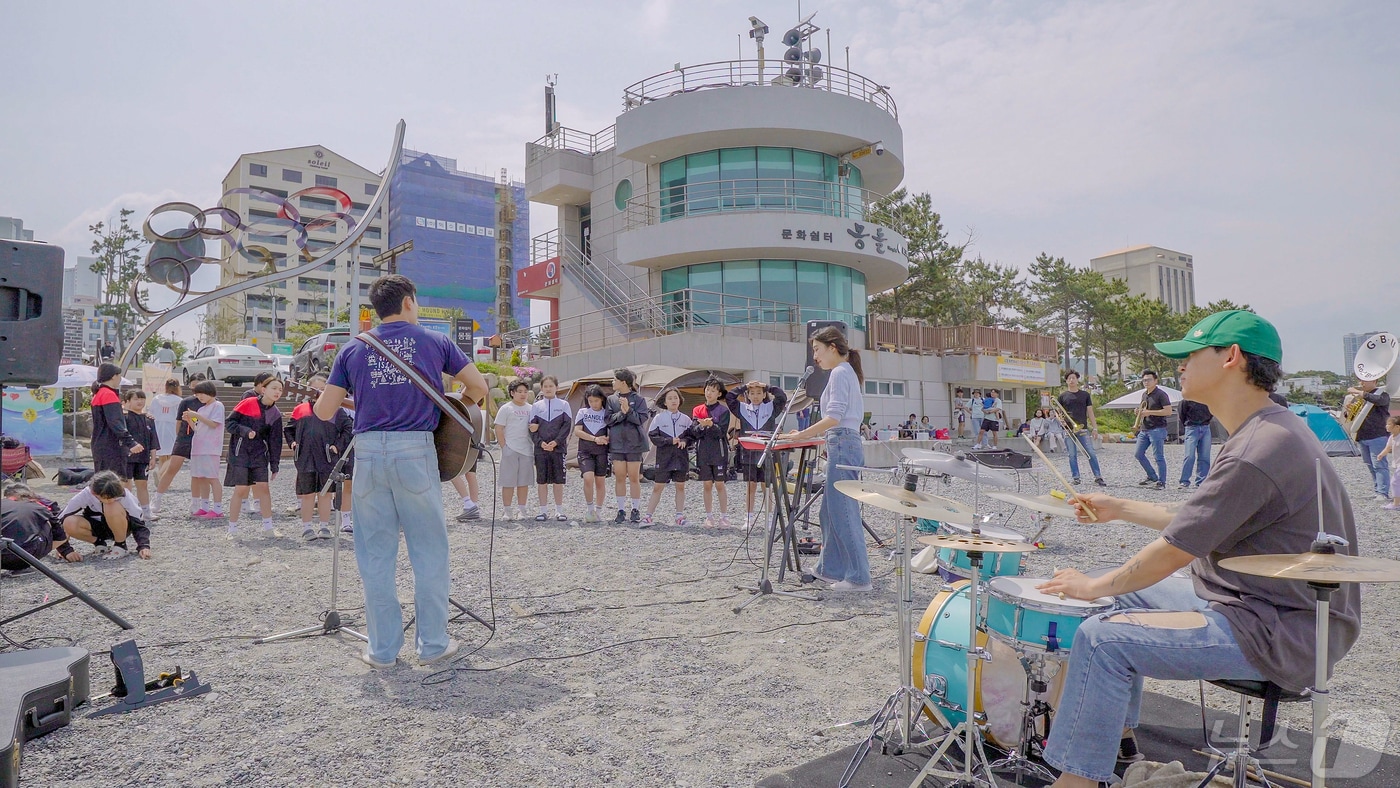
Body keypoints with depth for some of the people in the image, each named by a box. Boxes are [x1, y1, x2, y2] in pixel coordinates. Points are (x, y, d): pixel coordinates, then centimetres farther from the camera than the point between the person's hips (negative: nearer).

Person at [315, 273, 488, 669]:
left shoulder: (353, 349, 10)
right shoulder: (434, 342, 7)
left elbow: (323, 411, 6)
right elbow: (478, 387, 7)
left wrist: (331, 397, 28)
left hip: (368, 451, 2)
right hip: (416, 451, -2)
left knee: (376, 554, 10)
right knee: (429, 551, 7)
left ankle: (383, 648, 16)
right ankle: (433, 643, 14)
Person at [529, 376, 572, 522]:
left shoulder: (563, 405, 6)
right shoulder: (536, 406, 9)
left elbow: (567, 425, -1)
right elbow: (532, 428, 5)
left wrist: (556, 442, -12)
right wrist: (541, 443, -10)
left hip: (558, 448, -1)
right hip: (540, 448, 1)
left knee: (558, 480, 2)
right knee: (542, 480, 4)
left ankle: (559, 510, 11)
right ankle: (543, 511, 10)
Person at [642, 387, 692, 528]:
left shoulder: (685, 419, 6)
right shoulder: (659, 418, -1)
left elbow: (693, 435, 8)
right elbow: (653, 437, -6)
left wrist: (685, 441, -11)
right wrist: (669, 441, -15)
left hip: (681, 457, 3)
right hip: (664, 457, -2)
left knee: (680, 486, 8)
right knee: (658, 487, 0)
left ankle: (680, 516, 17)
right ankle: (648, 516, 4)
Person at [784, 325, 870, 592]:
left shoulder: (839, 373, -10)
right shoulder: (847, 372, 20)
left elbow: (834, 417, -21)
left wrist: (801, 435, -19)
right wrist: (809, 434, 18)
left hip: (843, 445, -11)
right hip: (844, 443, 11)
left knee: (843, 512, -6)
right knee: (831, 511, 15)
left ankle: (859, 577, -1)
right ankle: (831, 568, 24)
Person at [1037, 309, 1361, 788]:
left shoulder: (1258, 450, -25)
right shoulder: (1270, 431, 9)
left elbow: (1174, 552, -23)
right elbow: (1203, 524, 16)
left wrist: (1094, 586, -10)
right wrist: (1121, 509, 15)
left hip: (1283, 635, -11)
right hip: (1253, 603, 11)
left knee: (1102, 638, -21)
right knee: (1127, 592, 18)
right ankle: (1118, 732, 28)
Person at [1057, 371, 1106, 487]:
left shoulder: (1085, 395, 11)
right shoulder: (1062, 396, 8)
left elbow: (1090, 412, 11)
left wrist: (1095, 428, 5)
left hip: (1083, 429, 0)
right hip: (1068, 430, 0)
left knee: (1091, 453, -5)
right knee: (1072, 455, 3)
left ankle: (1098, 477, -1)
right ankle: (1075, 477, 11)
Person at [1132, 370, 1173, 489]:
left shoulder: (1161, 394, -8)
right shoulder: (1144, 394, 16)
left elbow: (1168, 411, -17)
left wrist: (1149, 412, -19)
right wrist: (1139, 412, 7)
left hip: (1157, 429, -8)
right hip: (1144, 429, 8)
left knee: (1159, 456, -5)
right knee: (1139, 454, 8)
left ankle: (1162, 482, 1)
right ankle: (1152, 477, 20)